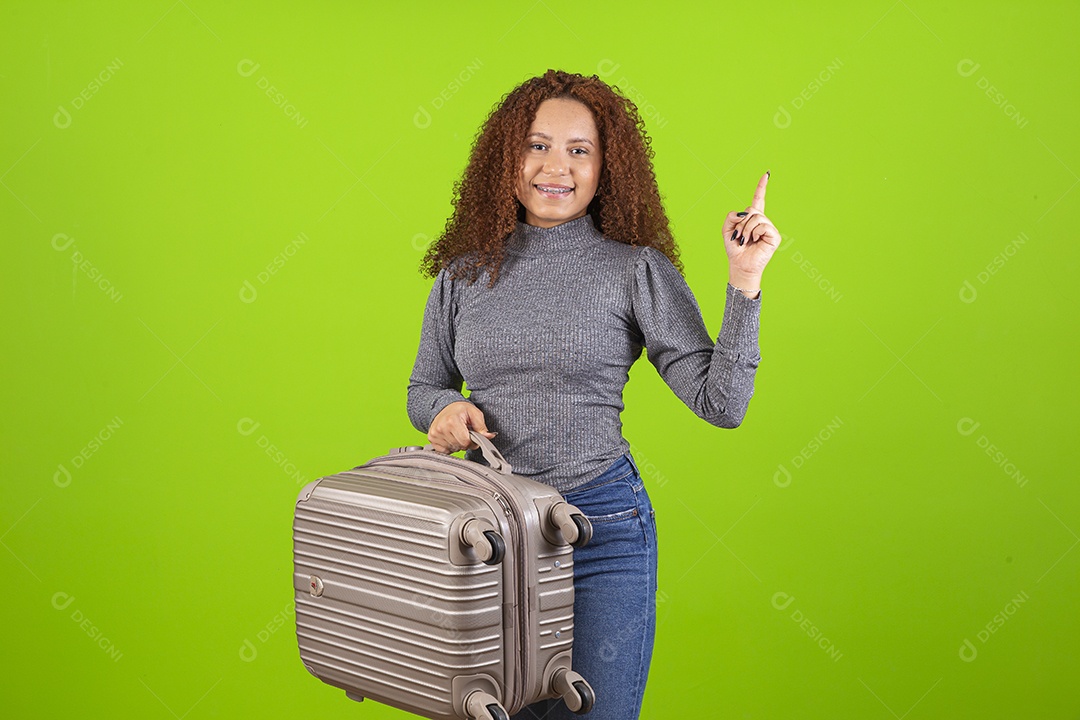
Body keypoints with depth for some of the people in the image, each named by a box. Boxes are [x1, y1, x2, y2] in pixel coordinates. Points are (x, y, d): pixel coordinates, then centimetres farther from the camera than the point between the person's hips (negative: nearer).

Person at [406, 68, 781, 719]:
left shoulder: (638, 270, -4)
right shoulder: (465, 271, 5)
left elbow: (721, 404, -8)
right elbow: (424, 386, 17)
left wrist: (745, 282, -16)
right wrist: (444, 408, -6)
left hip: (601, 527, -3)